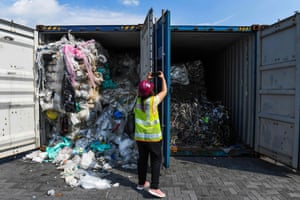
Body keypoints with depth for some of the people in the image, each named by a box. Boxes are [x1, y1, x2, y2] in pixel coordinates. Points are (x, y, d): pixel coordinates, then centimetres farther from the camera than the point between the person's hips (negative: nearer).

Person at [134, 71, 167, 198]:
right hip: (153, 137, -5)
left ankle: (141, 183, 28)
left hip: (140, 136, 5)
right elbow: (164, 91, 4)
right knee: (156, 160, 3)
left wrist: (147, 79, 27)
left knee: (142, 159, 15)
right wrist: (163, 78, 16)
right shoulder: (153, 100, -13)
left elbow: (141, 91, 22)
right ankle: (154, 187, -1)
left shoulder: (138, 100, 0)